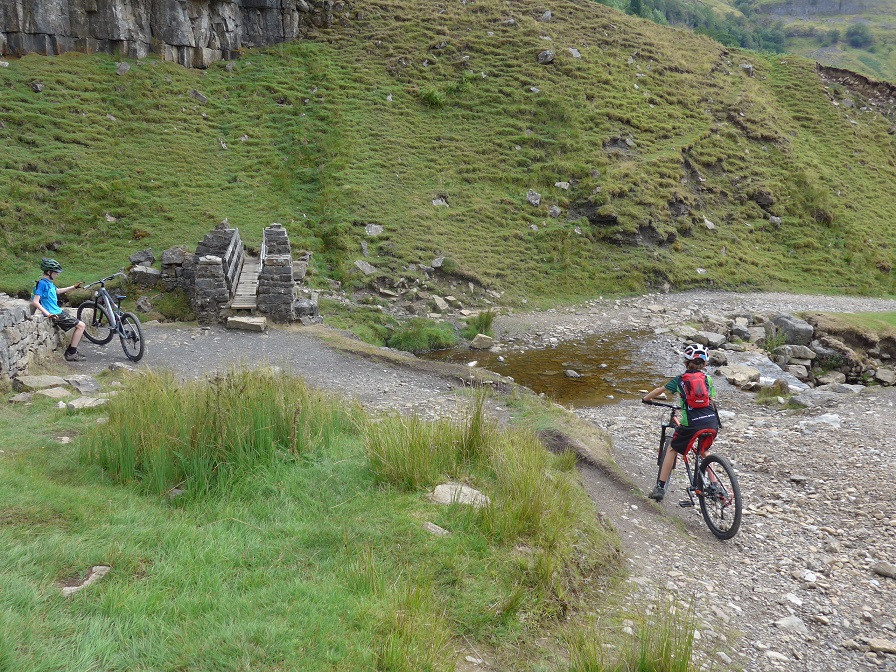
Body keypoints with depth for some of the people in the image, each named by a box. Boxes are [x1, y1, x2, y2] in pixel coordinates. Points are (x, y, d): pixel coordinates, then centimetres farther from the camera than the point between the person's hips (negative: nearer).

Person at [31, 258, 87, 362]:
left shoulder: (50, 283, 14)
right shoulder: (42, 283, -15)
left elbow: (58, 291, 36)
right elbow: (35, 302, -21)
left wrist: (74, 287, 35)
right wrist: (49, 314, -26)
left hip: (59, 312, 10)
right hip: (55, 315, -10)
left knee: (81, 326, 13)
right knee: (80, 325, -12)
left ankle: (71, 351, 18)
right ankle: (71, 353, -7)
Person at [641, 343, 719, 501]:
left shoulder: (680, 379, 10)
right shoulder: (708, 378, 15)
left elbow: (659, 390, 18)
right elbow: (711, 401, 21)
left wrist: (646, 398, 36)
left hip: (691, 423, -3)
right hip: (712, 423, 3)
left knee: (672, 449, 17)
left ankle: (660, 488, 12)